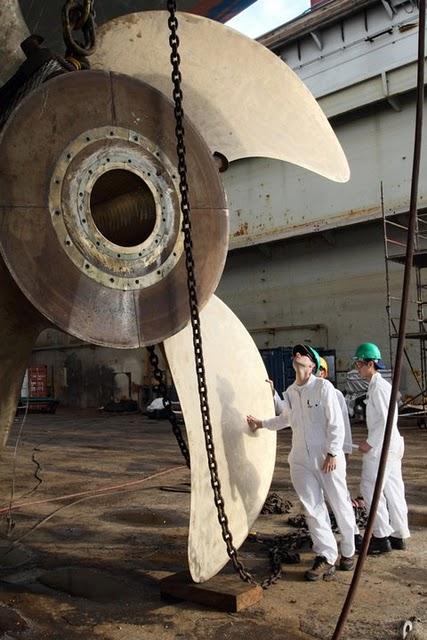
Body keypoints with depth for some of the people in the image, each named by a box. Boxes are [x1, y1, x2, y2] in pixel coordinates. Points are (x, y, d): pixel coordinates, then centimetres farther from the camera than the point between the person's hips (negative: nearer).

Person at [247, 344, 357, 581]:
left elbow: (336, 423, -11)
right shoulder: (290, 392, 9)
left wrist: (332, 454, -13)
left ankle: (348, 551, 25)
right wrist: (262, 423, 33)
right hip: (301, 460, 5)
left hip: (327, 458, -4)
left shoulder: (323, 387, -8)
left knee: (340, 504, 6)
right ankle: (326, 557, 7)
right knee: (314, 507, 0)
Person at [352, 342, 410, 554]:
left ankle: (382, 536, 3)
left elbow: (386, 420, -22)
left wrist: (370, 443, -17)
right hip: (389, 445, 10)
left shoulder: (379, 387, -16)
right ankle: (399, 536, 21)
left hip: (382, 445, -10)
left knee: (370, 488, -3)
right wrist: (371, 441, 16)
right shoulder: (377, 385, 14)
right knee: (392, 489, 13)